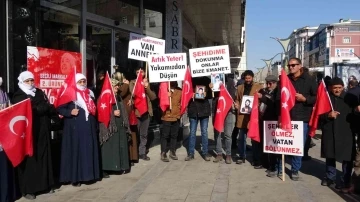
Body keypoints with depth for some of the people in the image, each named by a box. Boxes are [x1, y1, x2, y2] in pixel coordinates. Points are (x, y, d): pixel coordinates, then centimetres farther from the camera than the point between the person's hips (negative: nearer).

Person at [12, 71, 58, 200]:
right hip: (28, 132, -5)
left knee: (44, 157, 9)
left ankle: (45, 184, 18)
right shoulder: (18, 96, -1)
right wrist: (41, 108, -13)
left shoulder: (39, 93, 15)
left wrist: (56, 115, 0)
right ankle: (27, 189, 6)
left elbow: (47, 107, 10)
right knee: (29, 159, -2)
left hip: (42, 131, 5)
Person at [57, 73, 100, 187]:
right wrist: (70, 112, -24)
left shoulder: (89, 94, 13)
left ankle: (88, 174, 16)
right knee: (76, 151, -3)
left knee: (89, 151, 7)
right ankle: (75, 177, 3)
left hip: (88, 128, 6)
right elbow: (59, 109, -8)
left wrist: (95, 125, 17)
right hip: (75, 129, -6)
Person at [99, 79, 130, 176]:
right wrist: (113, 113, -18)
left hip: (120, 126, 7)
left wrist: (124, 123, 15)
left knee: (120, 147, 8)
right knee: (109, 148, -6)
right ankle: (105, 169, -1)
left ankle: (120, 166, 17)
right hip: (109, 127, -7)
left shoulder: (118, 98, 17)